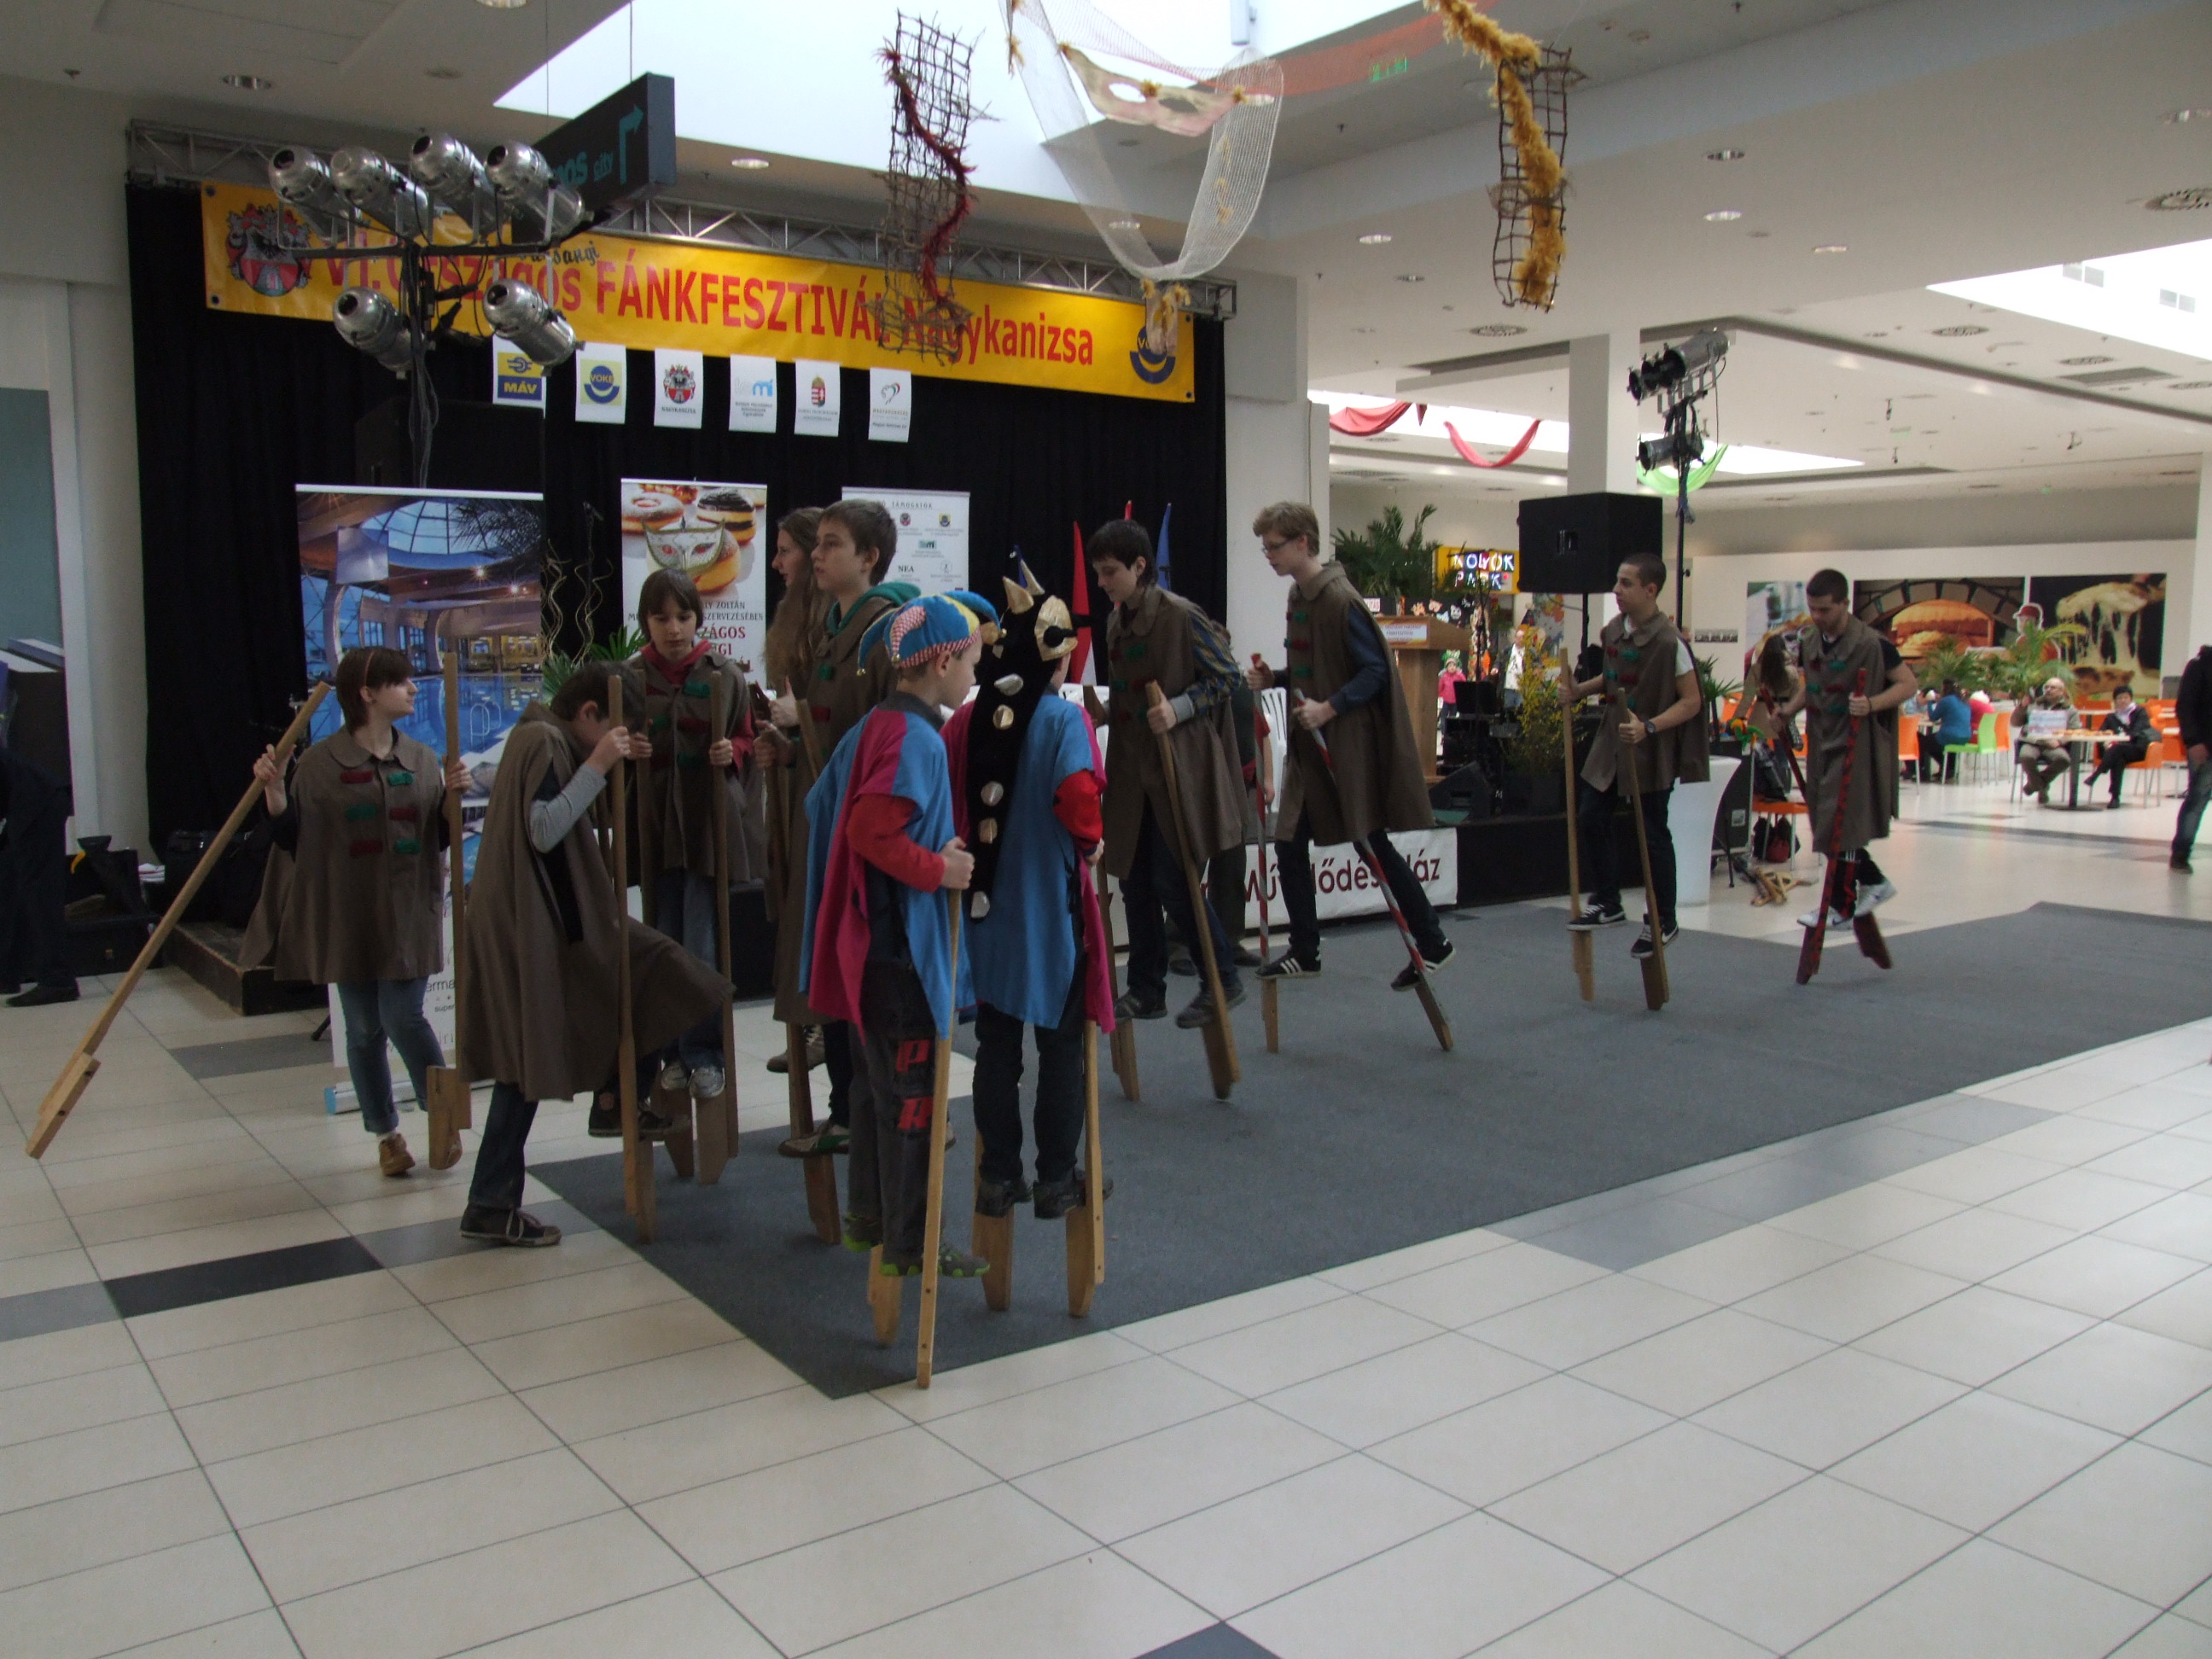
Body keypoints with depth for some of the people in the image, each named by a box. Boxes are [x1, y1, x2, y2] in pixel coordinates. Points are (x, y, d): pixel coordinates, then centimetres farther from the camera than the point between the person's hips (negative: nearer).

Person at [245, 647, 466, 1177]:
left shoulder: (422, 759, 5)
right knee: (365, 1029, 8)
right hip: (347, 917, -1)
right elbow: (292, 838, -2)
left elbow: (440, 837, 8)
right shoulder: (321, 763, -3)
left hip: (409, 914, 1)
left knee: (403, 1019, -6)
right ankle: (387, 1135, 24)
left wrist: (452, 795, -10)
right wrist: (274, 791, -18)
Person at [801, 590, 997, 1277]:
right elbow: (870, 829, -28)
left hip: (869, 938, 10)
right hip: (903, 943, -10)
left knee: (878, 1081, 19)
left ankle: (867, 1216, 31)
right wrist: (939, 870, -19)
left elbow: (820, 805, 16)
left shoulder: (873, 726, 10)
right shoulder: (916, 738, -19)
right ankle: (908, 1245, 9)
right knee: (910, 1093, 0)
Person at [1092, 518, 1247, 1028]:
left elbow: (1225, 677, -10)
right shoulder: (1116, 623, 10)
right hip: (1133, 770, 8)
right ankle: (1146, 991, 20)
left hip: (1179, 769, -7)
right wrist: (1103, 713, 6)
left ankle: (1224, 980, 13)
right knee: (1135, 881, 9)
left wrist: (1178, 709, -21)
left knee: (1173, 881, -6)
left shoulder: (1181, 616, -13)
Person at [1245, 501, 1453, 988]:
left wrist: (1329, 708, -27)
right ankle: (1305, 952, 17)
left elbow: (1374, 671, -17)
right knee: (1289, 846, 5)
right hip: (1310, 746, 8)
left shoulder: (1340, 600, -17)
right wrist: (1275, 678, 3)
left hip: (1349, 745, -8)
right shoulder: (1298, 596, 10)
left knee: (1373, 844, 0)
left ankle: (1432, 942, 16)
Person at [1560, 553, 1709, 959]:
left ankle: (1662, 922, 18)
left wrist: (1649, 727, -28)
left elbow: (1691, 702, -16)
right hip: (1612, 742, 7)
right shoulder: (1613, 631, 2)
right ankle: (1607, 904, 23)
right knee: (1591, 819, 7)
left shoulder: (1668, 641, -19)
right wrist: (1581, 689, 2)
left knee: (1653, 835, 3)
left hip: (1652, 751, -7)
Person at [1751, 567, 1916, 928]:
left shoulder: (1870, 643, -15)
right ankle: (1875, 882, 30)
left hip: (1856, 746, -7)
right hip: (1821, 743, 7)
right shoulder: (1808, 639, 5)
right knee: (1824, 824, 12)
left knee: (1840, 826, -5)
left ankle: (1841, 908, 6)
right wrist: (1786, 714, 3)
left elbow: (1909, 684, -10)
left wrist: (1871, 704, -26)